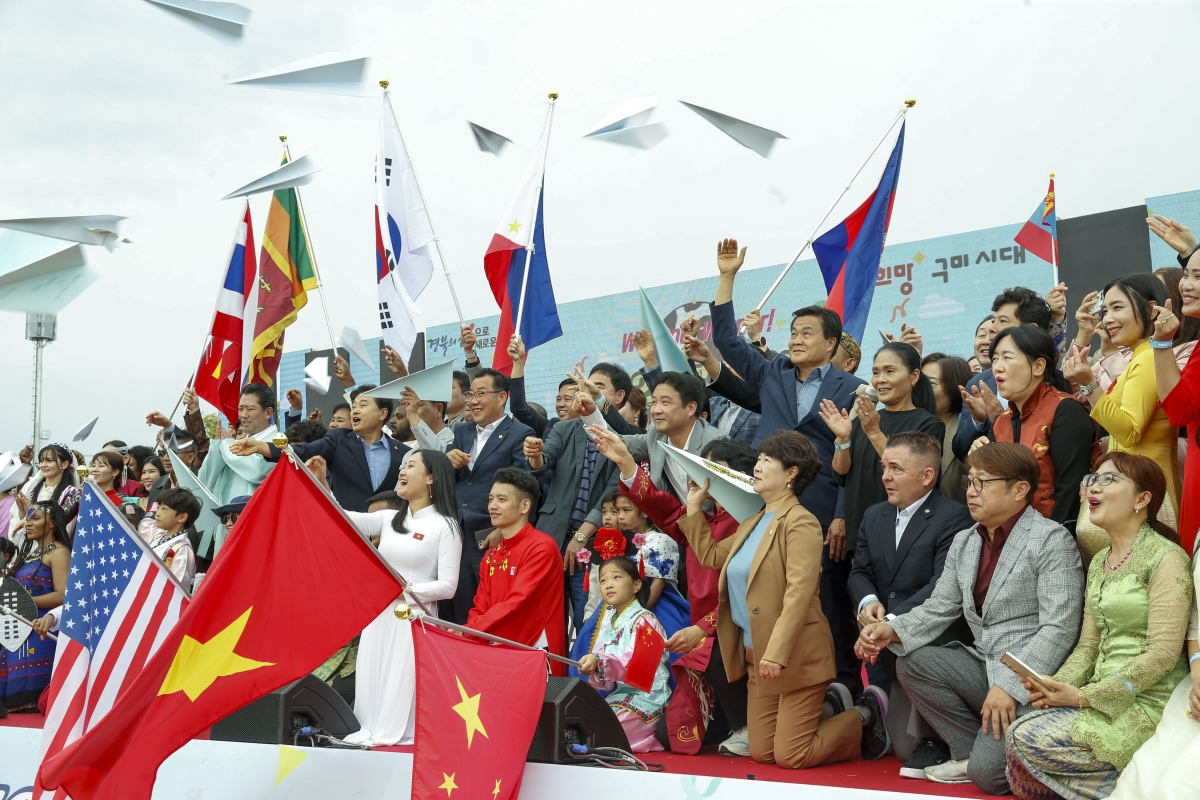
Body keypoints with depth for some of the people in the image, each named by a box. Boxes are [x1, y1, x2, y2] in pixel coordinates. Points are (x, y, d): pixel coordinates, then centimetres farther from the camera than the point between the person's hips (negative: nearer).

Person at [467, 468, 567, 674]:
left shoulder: (541, 547, -10)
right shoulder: (491, 556, 16)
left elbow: (517, 602, -19)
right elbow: (481, 608, 12)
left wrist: (469, 631, -24)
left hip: (535, 654, -7)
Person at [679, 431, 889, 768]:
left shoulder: (801, 522, -14)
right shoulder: (752, 524, 14)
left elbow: (800, 591, -24)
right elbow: (710, 555, 24)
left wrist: (776, 652, -30)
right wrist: (694, 506, 20)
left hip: (796, 659, -8)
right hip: (758, 658, 9)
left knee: (790, 757, -5)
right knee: (761, 754, 9)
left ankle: (864, 716, 16)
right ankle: (832, 711, 28)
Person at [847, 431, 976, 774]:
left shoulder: (954, 518, -12)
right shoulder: (874, 516, 12)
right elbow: (860, 572, 11)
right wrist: (867, 601, -13)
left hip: (939, 639, -6)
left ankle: (934, 742, -13)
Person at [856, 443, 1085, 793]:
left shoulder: (1051, 540, -11)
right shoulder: (963, 543, 13)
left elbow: (1059, 630, -18)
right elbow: (939, 608, 11)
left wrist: (1009, 686, -25)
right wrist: (892, 630, -9)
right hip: (984, 665, 8)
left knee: (988, 772, -22)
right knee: (911, 662, -10)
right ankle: (970, 751, 1)